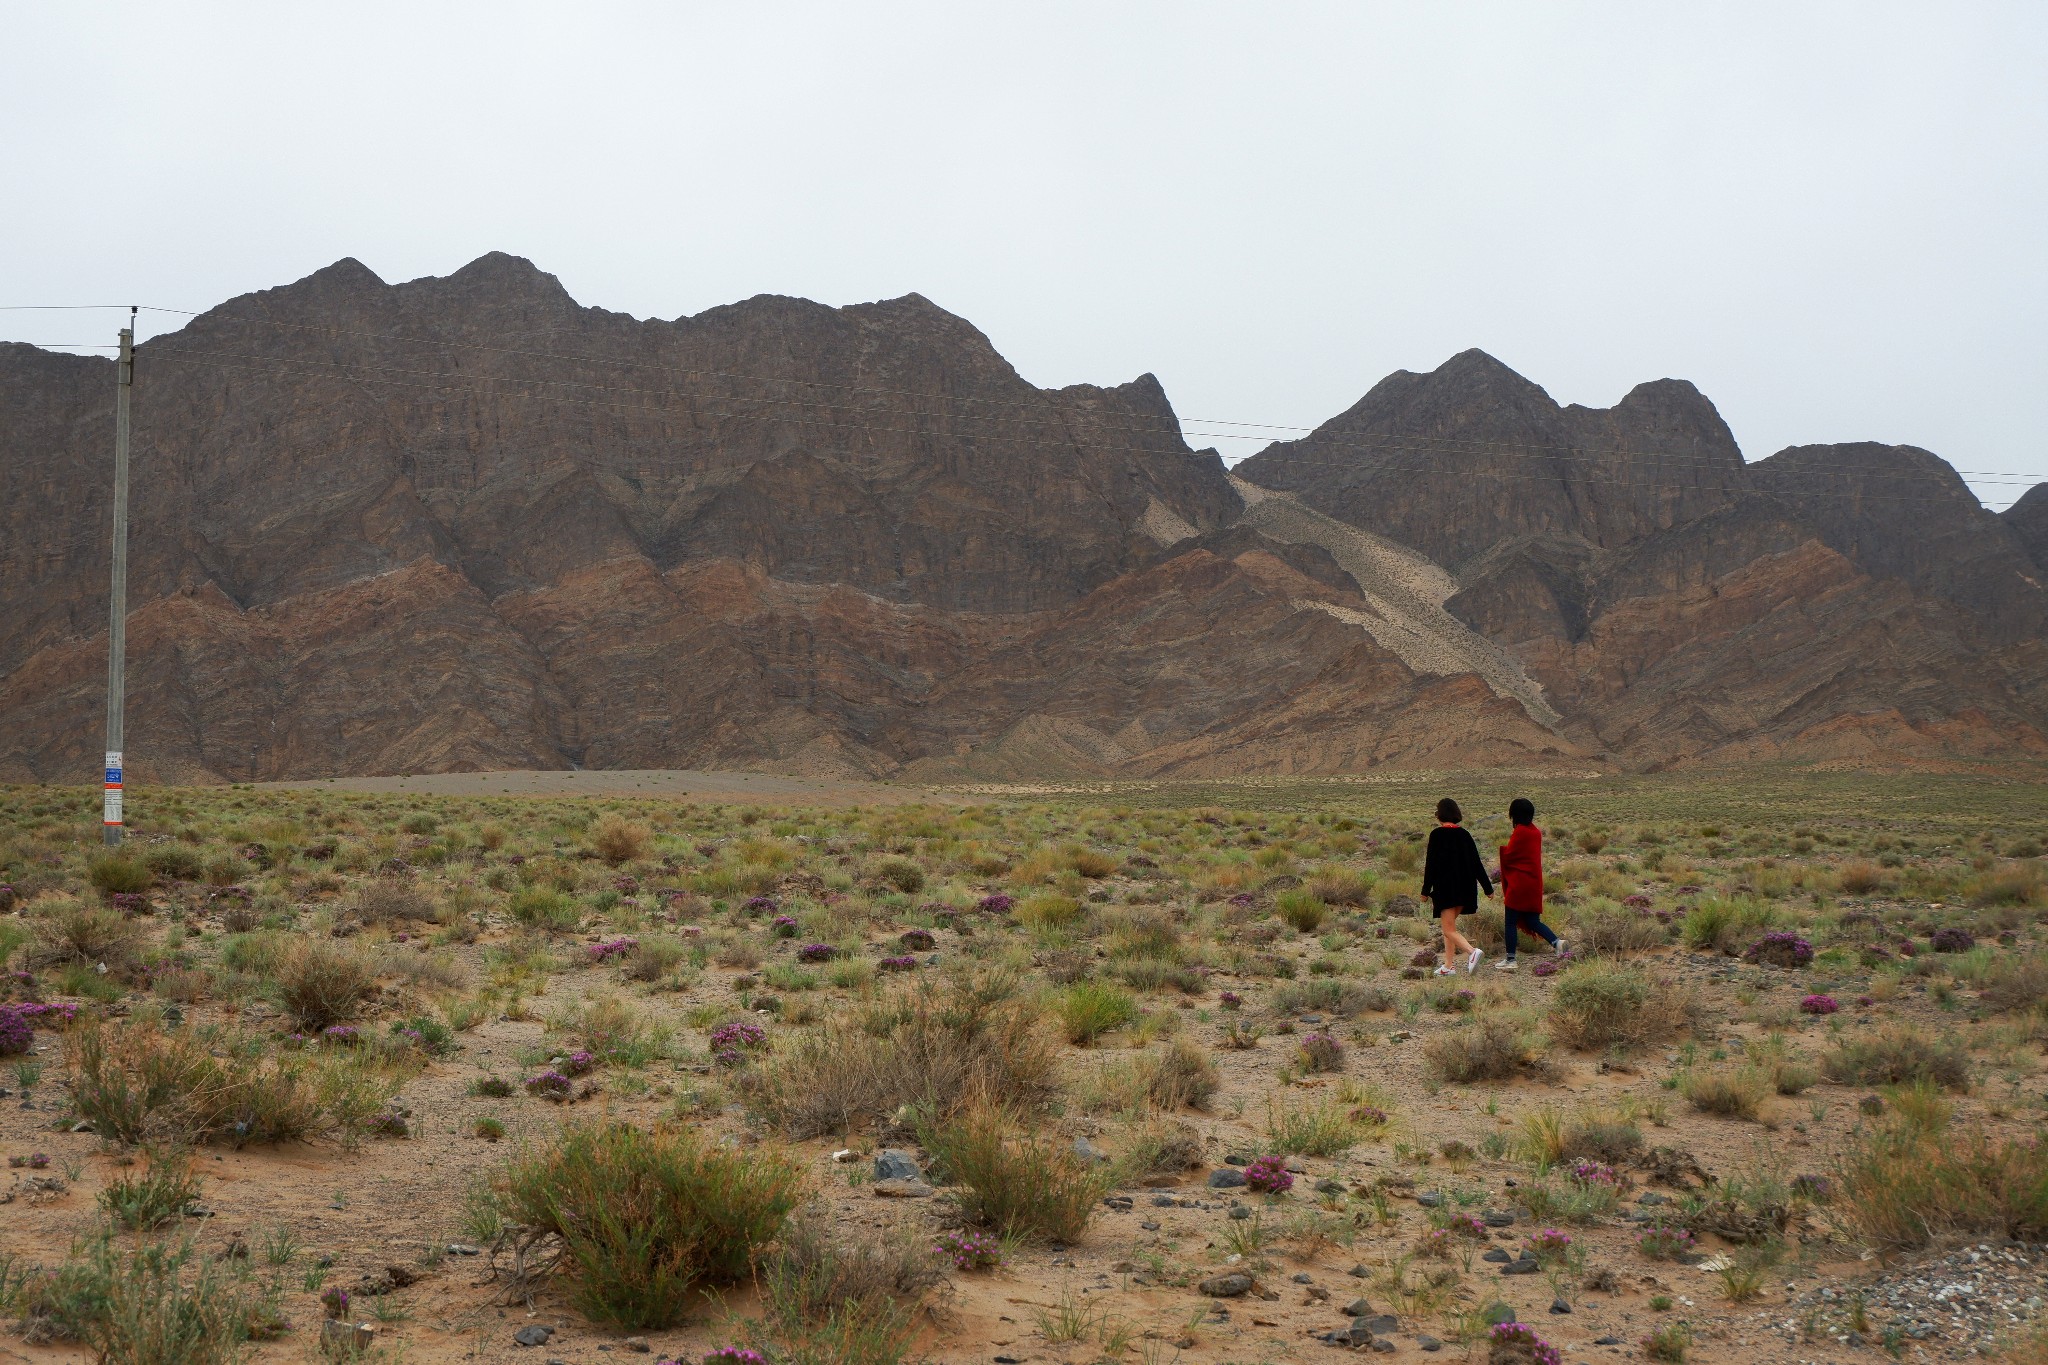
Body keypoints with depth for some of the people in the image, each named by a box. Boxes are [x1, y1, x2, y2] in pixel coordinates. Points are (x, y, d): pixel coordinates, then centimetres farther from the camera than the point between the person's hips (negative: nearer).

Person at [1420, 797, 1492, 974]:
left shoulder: (1437, 835, -10)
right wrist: (1488, 887, 13)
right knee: (1449, 925, 18)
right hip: (1465, 888, 6)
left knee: (1449, 930, -3)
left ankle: (1472, 951, -26)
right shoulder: (1464, 834, 5)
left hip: (1445, 887, -6)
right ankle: (1448, 965, 18)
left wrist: (1426, 890, -3)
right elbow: (1476, 863, 7)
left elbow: (1431, 863, -10)